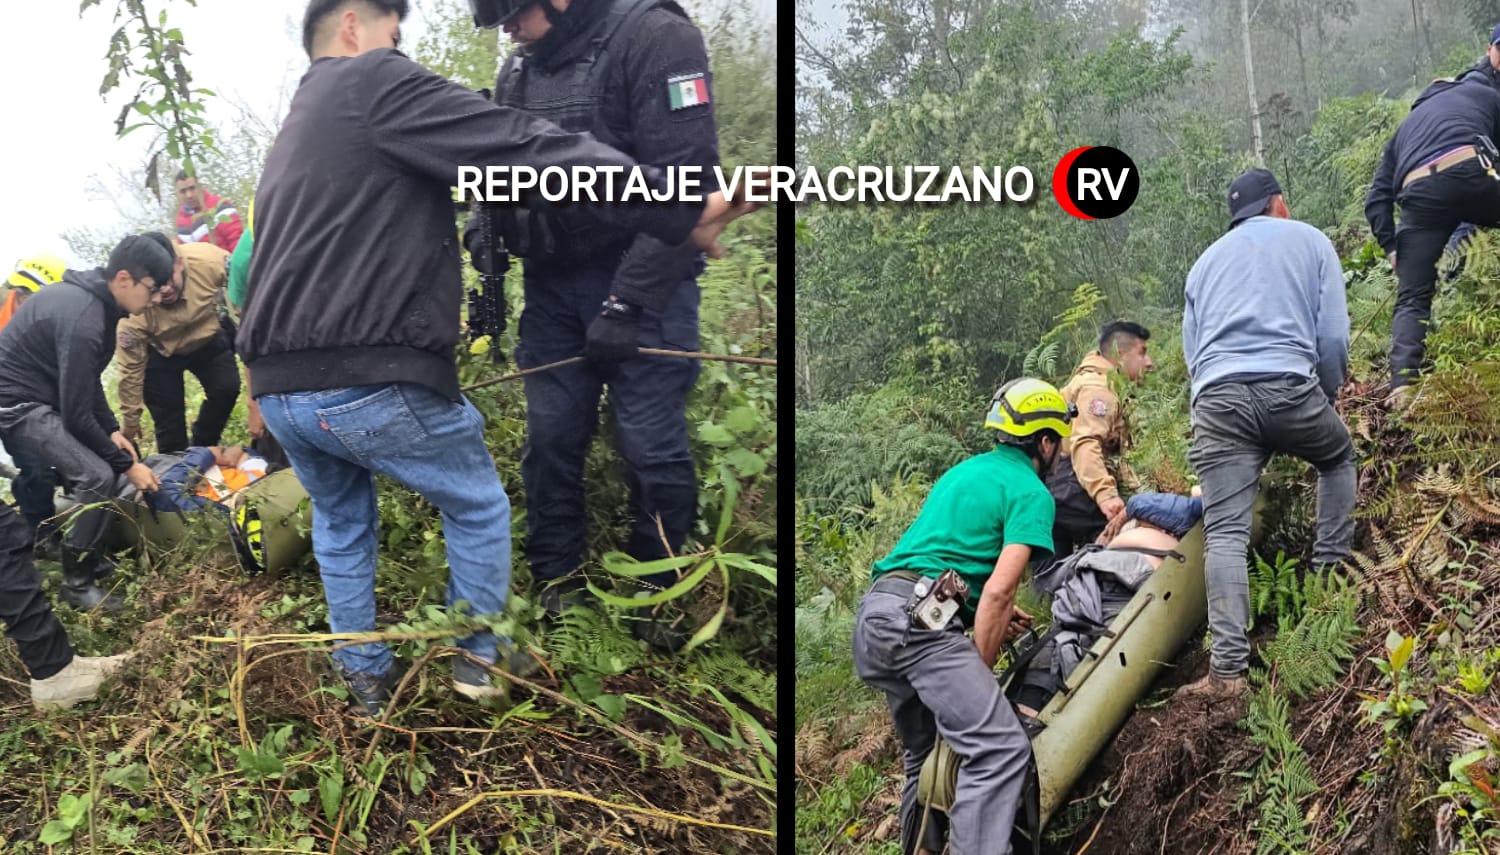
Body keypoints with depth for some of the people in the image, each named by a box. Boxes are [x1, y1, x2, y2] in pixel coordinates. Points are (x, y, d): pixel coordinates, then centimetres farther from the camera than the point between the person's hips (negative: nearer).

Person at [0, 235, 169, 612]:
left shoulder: (90, 297, 3)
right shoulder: (83, 320, -28)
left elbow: (85, 381, 14)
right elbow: (77, 414, -25)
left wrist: (113, 430, 4)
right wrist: (127, 465, -16)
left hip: (41, 393, 10)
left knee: (108, 461, 12)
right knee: (98, 476, -20)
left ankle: (90, 557, 22)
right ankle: (77, 582, -6)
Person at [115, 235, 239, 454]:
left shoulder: (209, 261, -37)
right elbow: (131, 366, -23)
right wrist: (130, 420, -14)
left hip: (209, 338, 2)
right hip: (161, 350, -2)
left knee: (227, 387, -15)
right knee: (168, 418, -5)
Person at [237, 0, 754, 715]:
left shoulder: (290, 139, 22)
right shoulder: (373, 82, -5)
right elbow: (520, 151, -16)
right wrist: (681, 208, -19)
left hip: (279, 389, 8)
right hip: (371, 384, -8)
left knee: (340, 522, 29)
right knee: (478, 506, 17)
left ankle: (366, 676, 34)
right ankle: (477, 657, 27)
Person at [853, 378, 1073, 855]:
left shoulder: (966, 470, 25)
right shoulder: (1031, 494, 0)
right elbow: (1000, 588, -11)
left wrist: (993, 613, 24)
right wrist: (980, 669, -5)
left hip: (874, 612, 9)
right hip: (918, 623, -9)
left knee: (927, 754, 21)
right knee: (1002, 748, -16)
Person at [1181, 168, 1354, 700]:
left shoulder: (1205, 261, 29)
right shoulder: (1309, 240, 19)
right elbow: (1333, 336, 9)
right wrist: (1327, 396, 24)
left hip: (1215, 396, 2)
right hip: (1288, 384, -1)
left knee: (1224, 533, -5)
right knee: (1339, 458, 31)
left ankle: (1228, 669, -15)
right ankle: (1330, 570, 22)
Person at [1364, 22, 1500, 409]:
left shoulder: (1406, 126, 36)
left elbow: (1376, 200, 23)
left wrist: (1392, 248, 21)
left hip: (1419, 194, 3)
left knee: (1412, 300, 7)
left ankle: (1402, 386, -9)